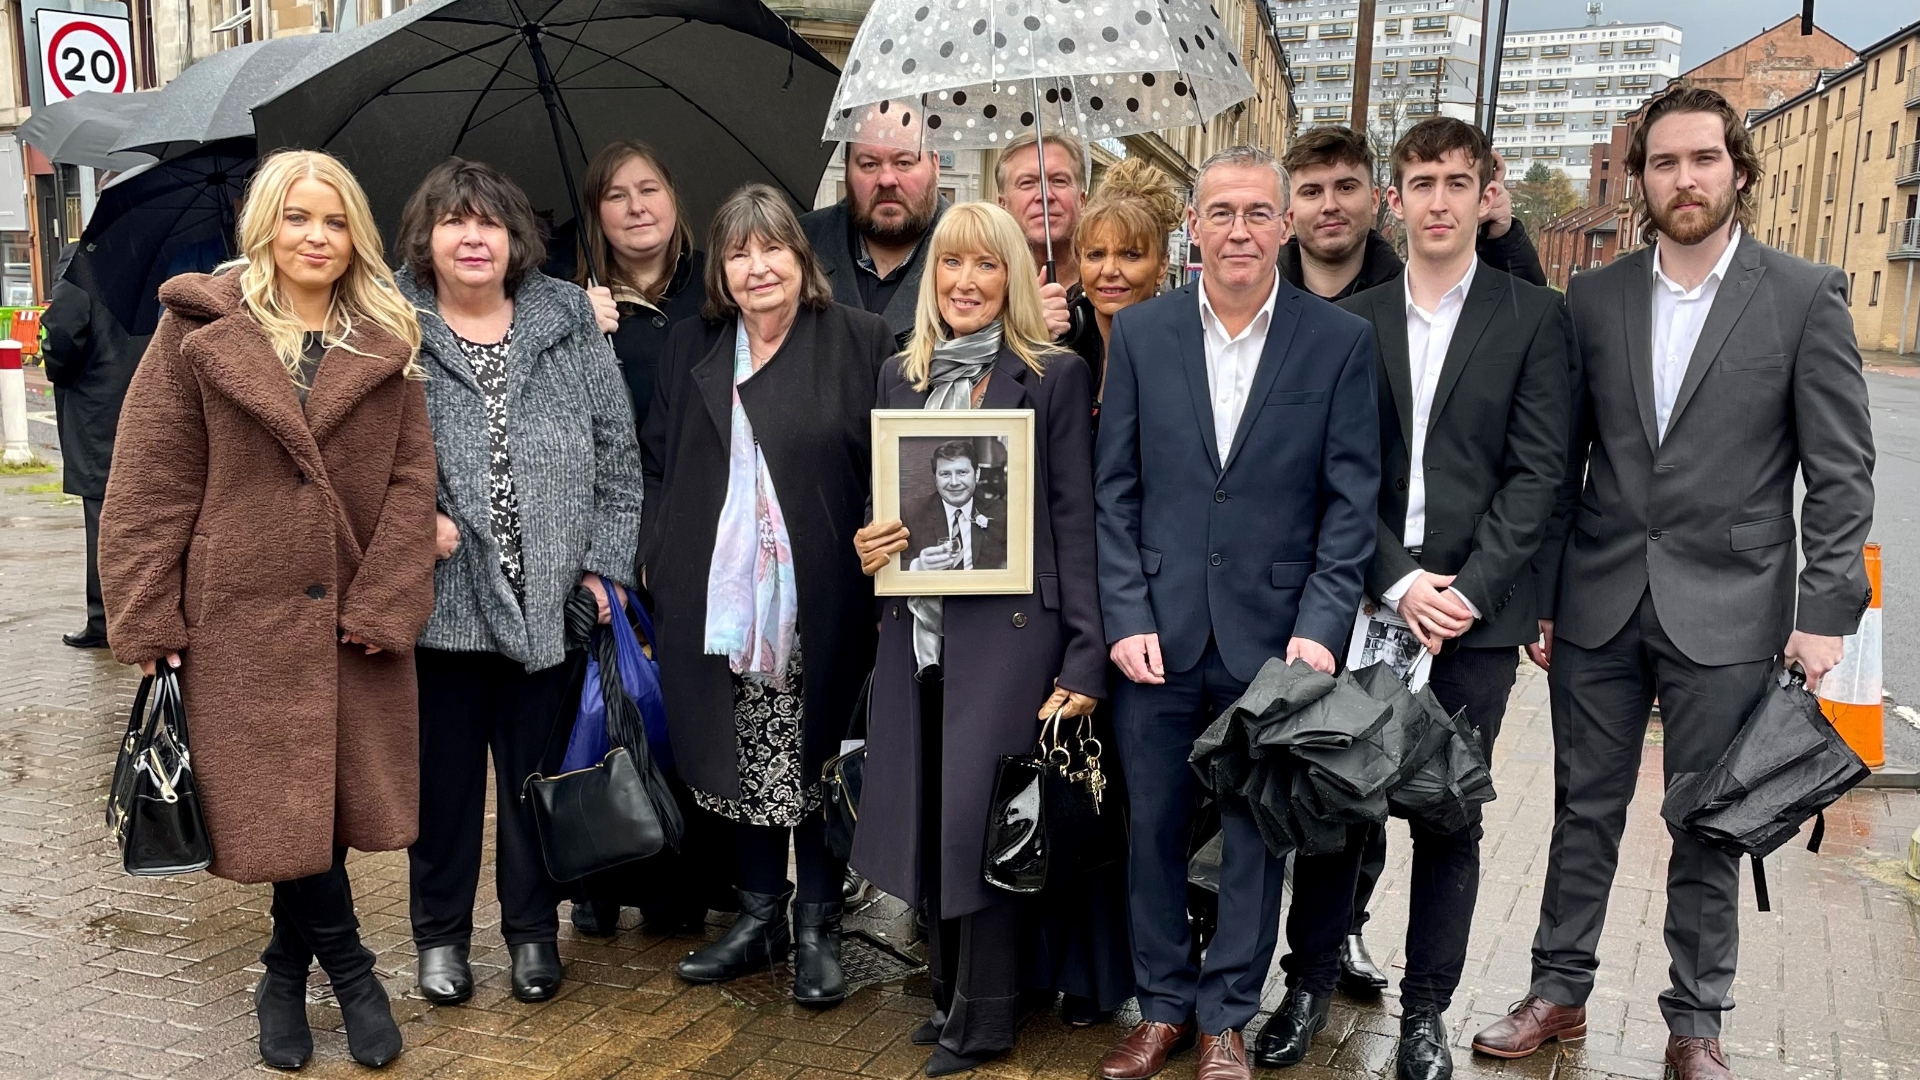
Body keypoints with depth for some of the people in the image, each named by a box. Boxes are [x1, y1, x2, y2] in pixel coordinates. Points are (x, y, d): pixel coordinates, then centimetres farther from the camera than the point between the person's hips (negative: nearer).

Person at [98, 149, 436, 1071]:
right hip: (241, 617, -2)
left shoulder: (387, 343, 5)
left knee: (335, 798, 9)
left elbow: (411, 478, 0)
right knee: (283, 804, 3)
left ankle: (288, 969, 31)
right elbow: (148, 486, -2)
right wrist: (147, 619, -8)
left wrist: (383, 604, -10)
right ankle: (348, 969, 25)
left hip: (355, 617, 2)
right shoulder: (196, 333, 0)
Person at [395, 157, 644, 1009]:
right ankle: (440, 932, 30)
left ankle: (533, 928, 30)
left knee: (538, 773, 12)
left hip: (549, 599, 1)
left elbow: (618, 453, 4)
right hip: (439, 601, -1)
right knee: (443, 774, 11)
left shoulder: (569, 322, 4)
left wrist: (606, 561, 0)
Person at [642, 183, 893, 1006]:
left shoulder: (860, 342, -1)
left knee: (814, 761, 5)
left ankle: (819, 926, 21)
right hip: (716, 599, 4)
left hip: (819, 600, -3)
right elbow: (656, 464, 15)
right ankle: (760, 914, 28)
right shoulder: (692, 349, 12)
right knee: (739, 764, 11)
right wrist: (656, 560, 7)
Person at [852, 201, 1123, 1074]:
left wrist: (1085, 658, -12)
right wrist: (869, 546, -4)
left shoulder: (1055, 375, -3)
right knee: (927, 818, 10)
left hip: (1008, 633, -5)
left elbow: (1076, 521, -7)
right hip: (916, 633, 5)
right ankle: (949, 992, 29)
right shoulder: (900, 375, 11)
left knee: (980, 817, -1)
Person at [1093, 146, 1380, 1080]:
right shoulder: (1140, 332, 3)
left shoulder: (1341, 341, -1)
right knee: (1153, 826, 10)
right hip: (1159, 631, 1)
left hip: (1274, 634, -1)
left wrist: (1320, 627, -10)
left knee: (1257, 830, 9)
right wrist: (1126, 616, -5)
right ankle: (1164, 1005, 29)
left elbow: (1351, 500, -2)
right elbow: (1115, 489, 2)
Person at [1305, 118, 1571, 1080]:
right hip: (1365, 603, 1)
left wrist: (1468, 591, -11)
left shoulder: (1533, 316, 4)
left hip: (1475, 610, -1)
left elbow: (1537, 470, -3)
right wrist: (1398, 584, -9)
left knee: (1451, 819, 6)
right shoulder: (1351, 321, 8)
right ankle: (1314, 976, 23)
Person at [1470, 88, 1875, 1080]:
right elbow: (1562, 460, 8)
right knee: (1585, 812, 12)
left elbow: (1841, 470, -3)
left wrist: (1827, 609, -9)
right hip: (1599, 605, 2)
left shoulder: (1805, 296, -2)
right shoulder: (1594, 298, 5)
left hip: (1727, 613, -2)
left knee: (1708, 829, 8)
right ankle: (1559, 993, 26)